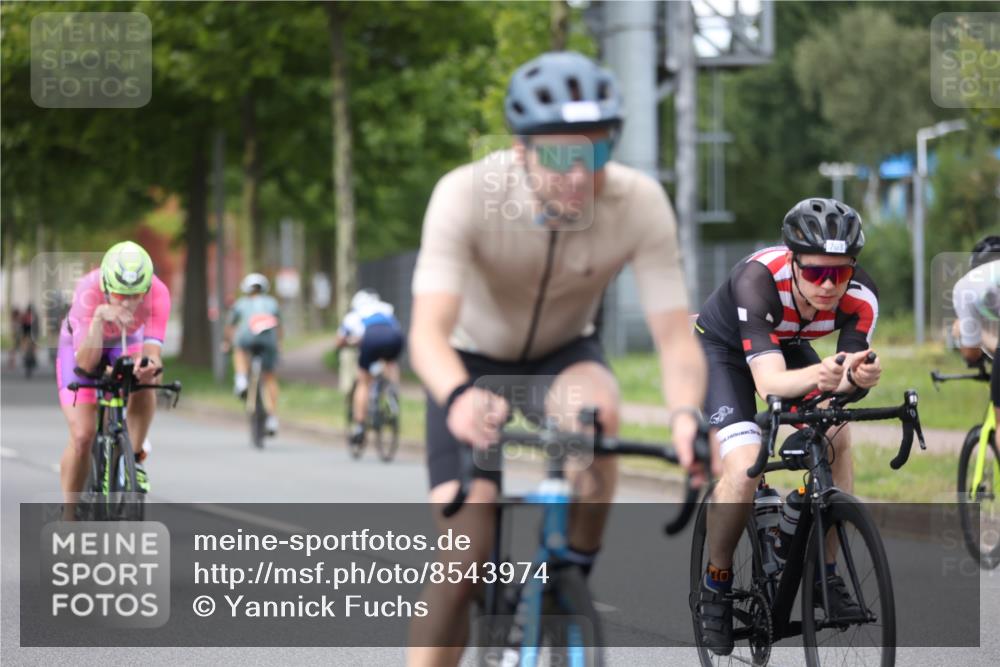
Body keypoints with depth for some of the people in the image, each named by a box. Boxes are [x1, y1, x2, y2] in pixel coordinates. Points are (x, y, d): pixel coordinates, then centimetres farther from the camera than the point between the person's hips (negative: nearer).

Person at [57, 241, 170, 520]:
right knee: (82, 436, -15)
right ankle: (68, 516, 4)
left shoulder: (157, 293, -34)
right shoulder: (89, 291, -39)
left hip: (127, 342, 2)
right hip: (82, 344, -2)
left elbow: (152, 349, -39)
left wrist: (150, 364, -62)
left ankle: (134, 458, -14)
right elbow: (86, 363, -43)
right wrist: (99, 317, -57)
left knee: (147, 377, -33)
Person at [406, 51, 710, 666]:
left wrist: (686, 416, -49)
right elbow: (429, 331, -40)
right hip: (474, 363, -1)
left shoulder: (641, 203, -27)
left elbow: (676, 337, -28)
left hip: (563, 356, 1)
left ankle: (576, 577, -14)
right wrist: (459, 399, -62)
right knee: (463, 557, -14)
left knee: (595, 409, -35)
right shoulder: (467, 195, -32)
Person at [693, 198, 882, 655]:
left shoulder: (861, 296, -29)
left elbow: (847, 375, -34)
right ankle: (715, 587, -3)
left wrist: (857, 376, -57)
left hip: (787, 344, 4)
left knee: (836, 437, -18)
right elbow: (768, 380, -47)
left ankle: (827, 574, -2)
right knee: (743, 467, -24)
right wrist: (817, 376, -67)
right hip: (723, 347, -4)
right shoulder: (759, 279, -41)